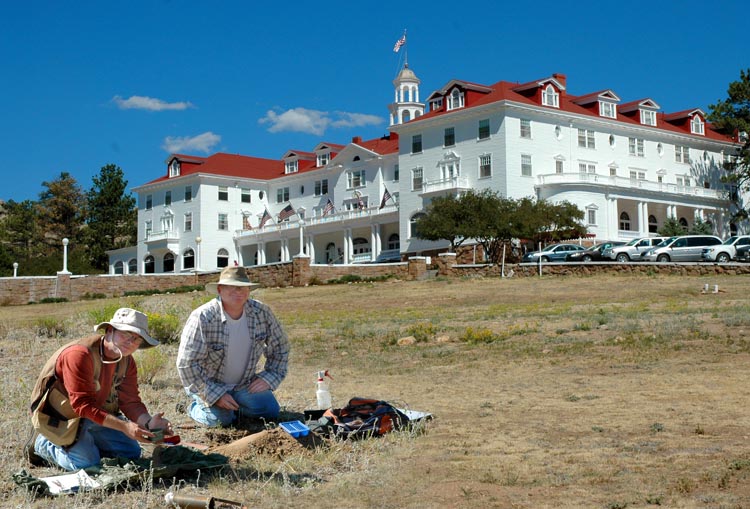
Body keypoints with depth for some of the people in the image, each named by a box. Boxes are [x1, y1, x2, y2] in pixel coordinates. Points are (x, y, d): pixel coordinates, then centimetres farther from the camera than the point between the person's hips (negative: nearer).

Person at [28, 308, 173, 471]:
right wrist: (124, 426, -38)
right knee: (88, 462, -20)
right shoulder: (79, 354, -32)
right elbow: (82, 405, -34)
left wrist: (148, 422, -29)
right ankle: (44, 445, 6)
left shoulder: (127, 362, -6)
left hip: (96, 413, 8)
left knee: (132, 452, 3)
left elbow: (130, 401, -7)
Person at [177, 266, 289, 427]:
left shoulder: (262, 312, -11)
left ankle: (234, 407, 18)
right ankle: (196, 408, 11)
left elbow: (280, 347, 5)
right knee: (222, 418, -22)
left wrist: (269, 377, -5)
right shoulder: (202, 318, -25)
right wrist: (215, 395, -23)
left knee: (271, 411, -11)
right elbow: (187, 364, -24)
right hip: (209, 384, -4)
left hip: (244, 383, 4)